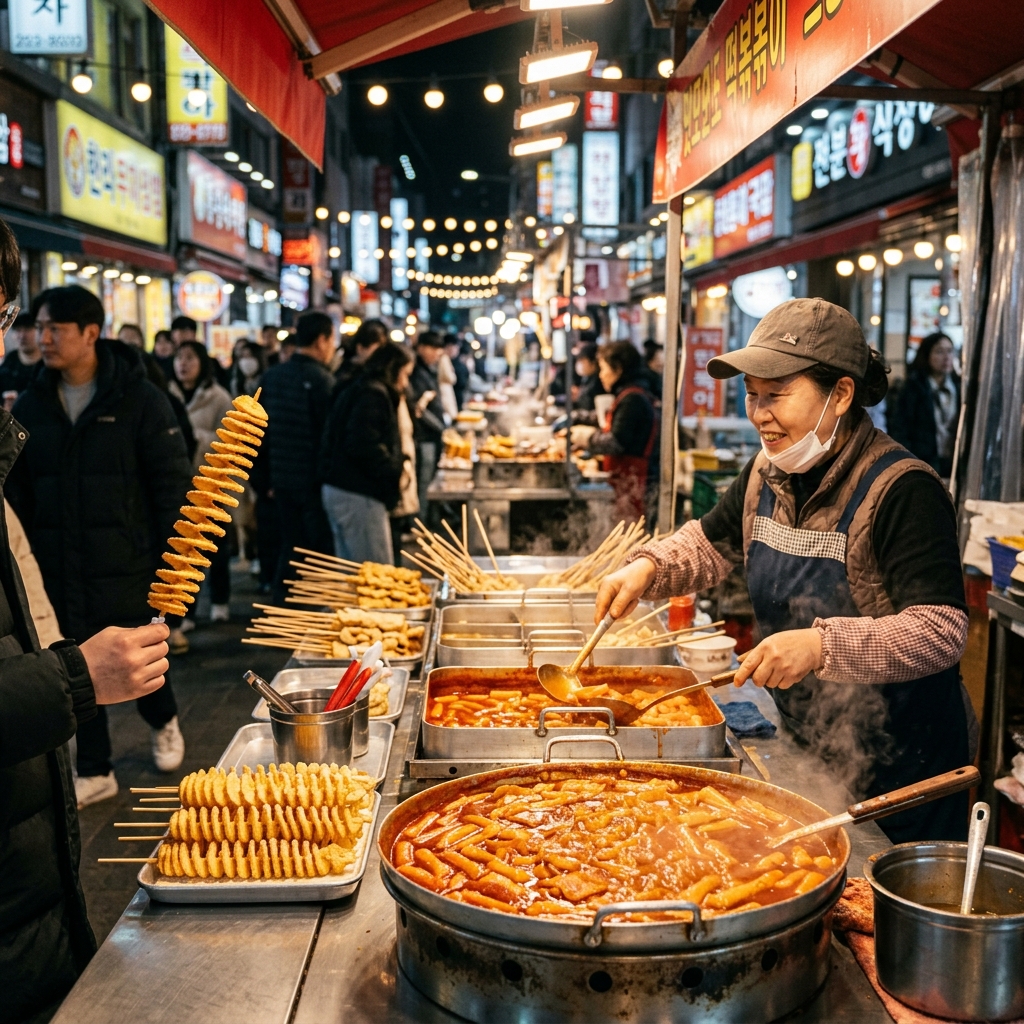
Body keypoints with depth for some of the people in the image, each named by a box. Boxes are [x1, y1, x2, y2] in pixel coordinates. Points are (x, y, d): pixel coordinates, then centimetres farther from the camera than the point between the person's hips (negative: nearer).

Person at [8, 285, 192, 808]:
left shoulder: (138, 398, -7)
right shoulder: (30, 405, 4)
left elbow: (171, 483, -7)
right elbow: (18, 492, 9)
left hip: (127, 566, -3)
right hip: (59, 569, 4)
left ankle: (163, 721, 39)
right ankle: (94, 771, 26)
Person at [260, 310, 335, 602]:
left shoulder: (271, 376, 7)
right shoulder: (322, 380, -15)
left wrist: (271, 478, 19)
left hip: (283, 478, 7)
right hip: (315, 480, -7)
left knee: (290, 549, 15)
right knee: (322, 553, 2)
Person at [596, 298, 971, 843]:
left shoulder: (903, 490, -23)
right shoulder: (768, 473, 1)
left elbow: (942, 632, -28)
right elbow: (711, 541, 16)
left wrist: (822, 645, -40)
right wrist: (647, 568, -4)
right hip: (805, 742, 7)